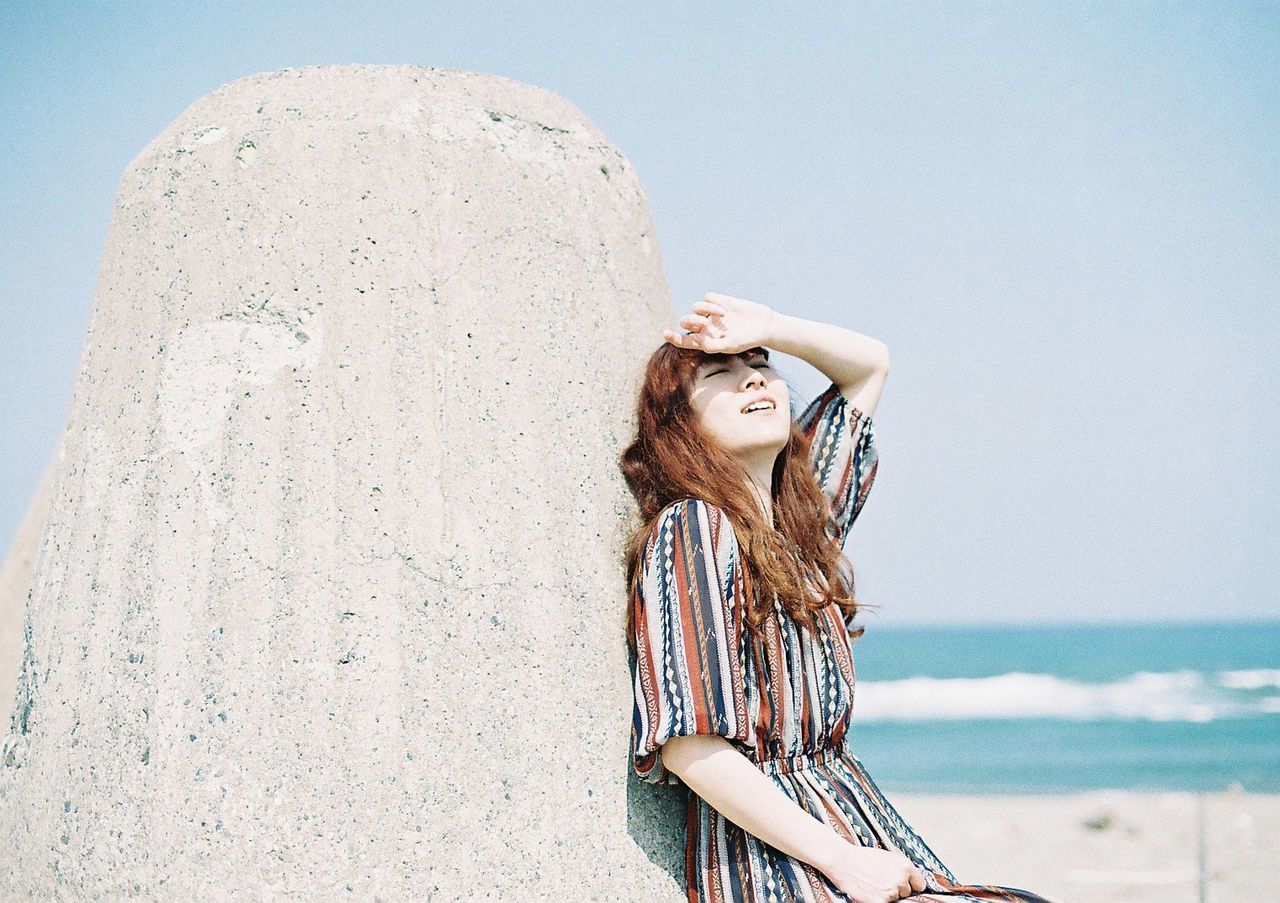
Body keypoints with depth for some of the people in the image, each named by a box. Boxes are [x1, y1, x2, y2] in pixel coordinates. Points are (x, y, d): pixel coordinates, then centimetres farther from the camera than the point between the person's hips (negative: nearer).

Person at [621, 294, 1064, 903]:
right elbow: (686, 745, -18)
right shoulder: (690, 529, -11)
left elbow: (868, 363, 27)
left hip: (857, 818, 8)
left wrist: (767, 328, 6)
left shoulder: (803, 514, 12)